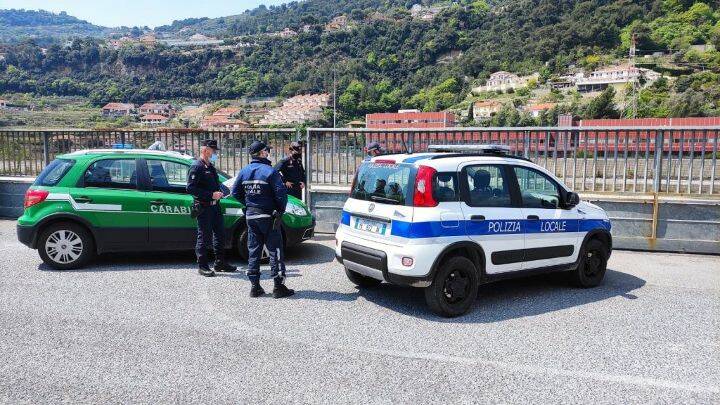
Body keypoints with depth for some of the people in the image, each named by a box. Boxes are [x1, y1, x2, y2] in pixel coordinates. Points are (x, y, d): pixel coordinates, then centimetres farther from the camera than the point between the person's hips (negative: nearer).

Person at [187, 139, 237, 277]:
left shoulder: (211, 167, 18)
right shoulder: (196, 167, -11)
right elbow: (190, 188, -20)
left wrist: (218, 193, 12)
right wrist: (211, 195, -22)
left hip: (214, 205, 9)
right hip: (203, 207, -9)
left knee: (220, 234, 13)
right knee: (204, 237, -2)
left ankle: (220, 263, 24)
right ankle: (202, 266, 8)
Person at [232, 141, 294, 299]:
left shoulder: (244, 171, 5)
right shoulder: (270, 171, -13)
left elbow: (235, 192, 10)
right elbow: (281, 192, -18)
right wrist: (281, 210, -3)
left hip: (250, 216, 6)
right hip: (268, 216, -6)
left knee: (253, 250, 11)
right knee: (275, 250, 0)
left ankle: (255, 286, 14)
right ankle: (279, 286, 1)